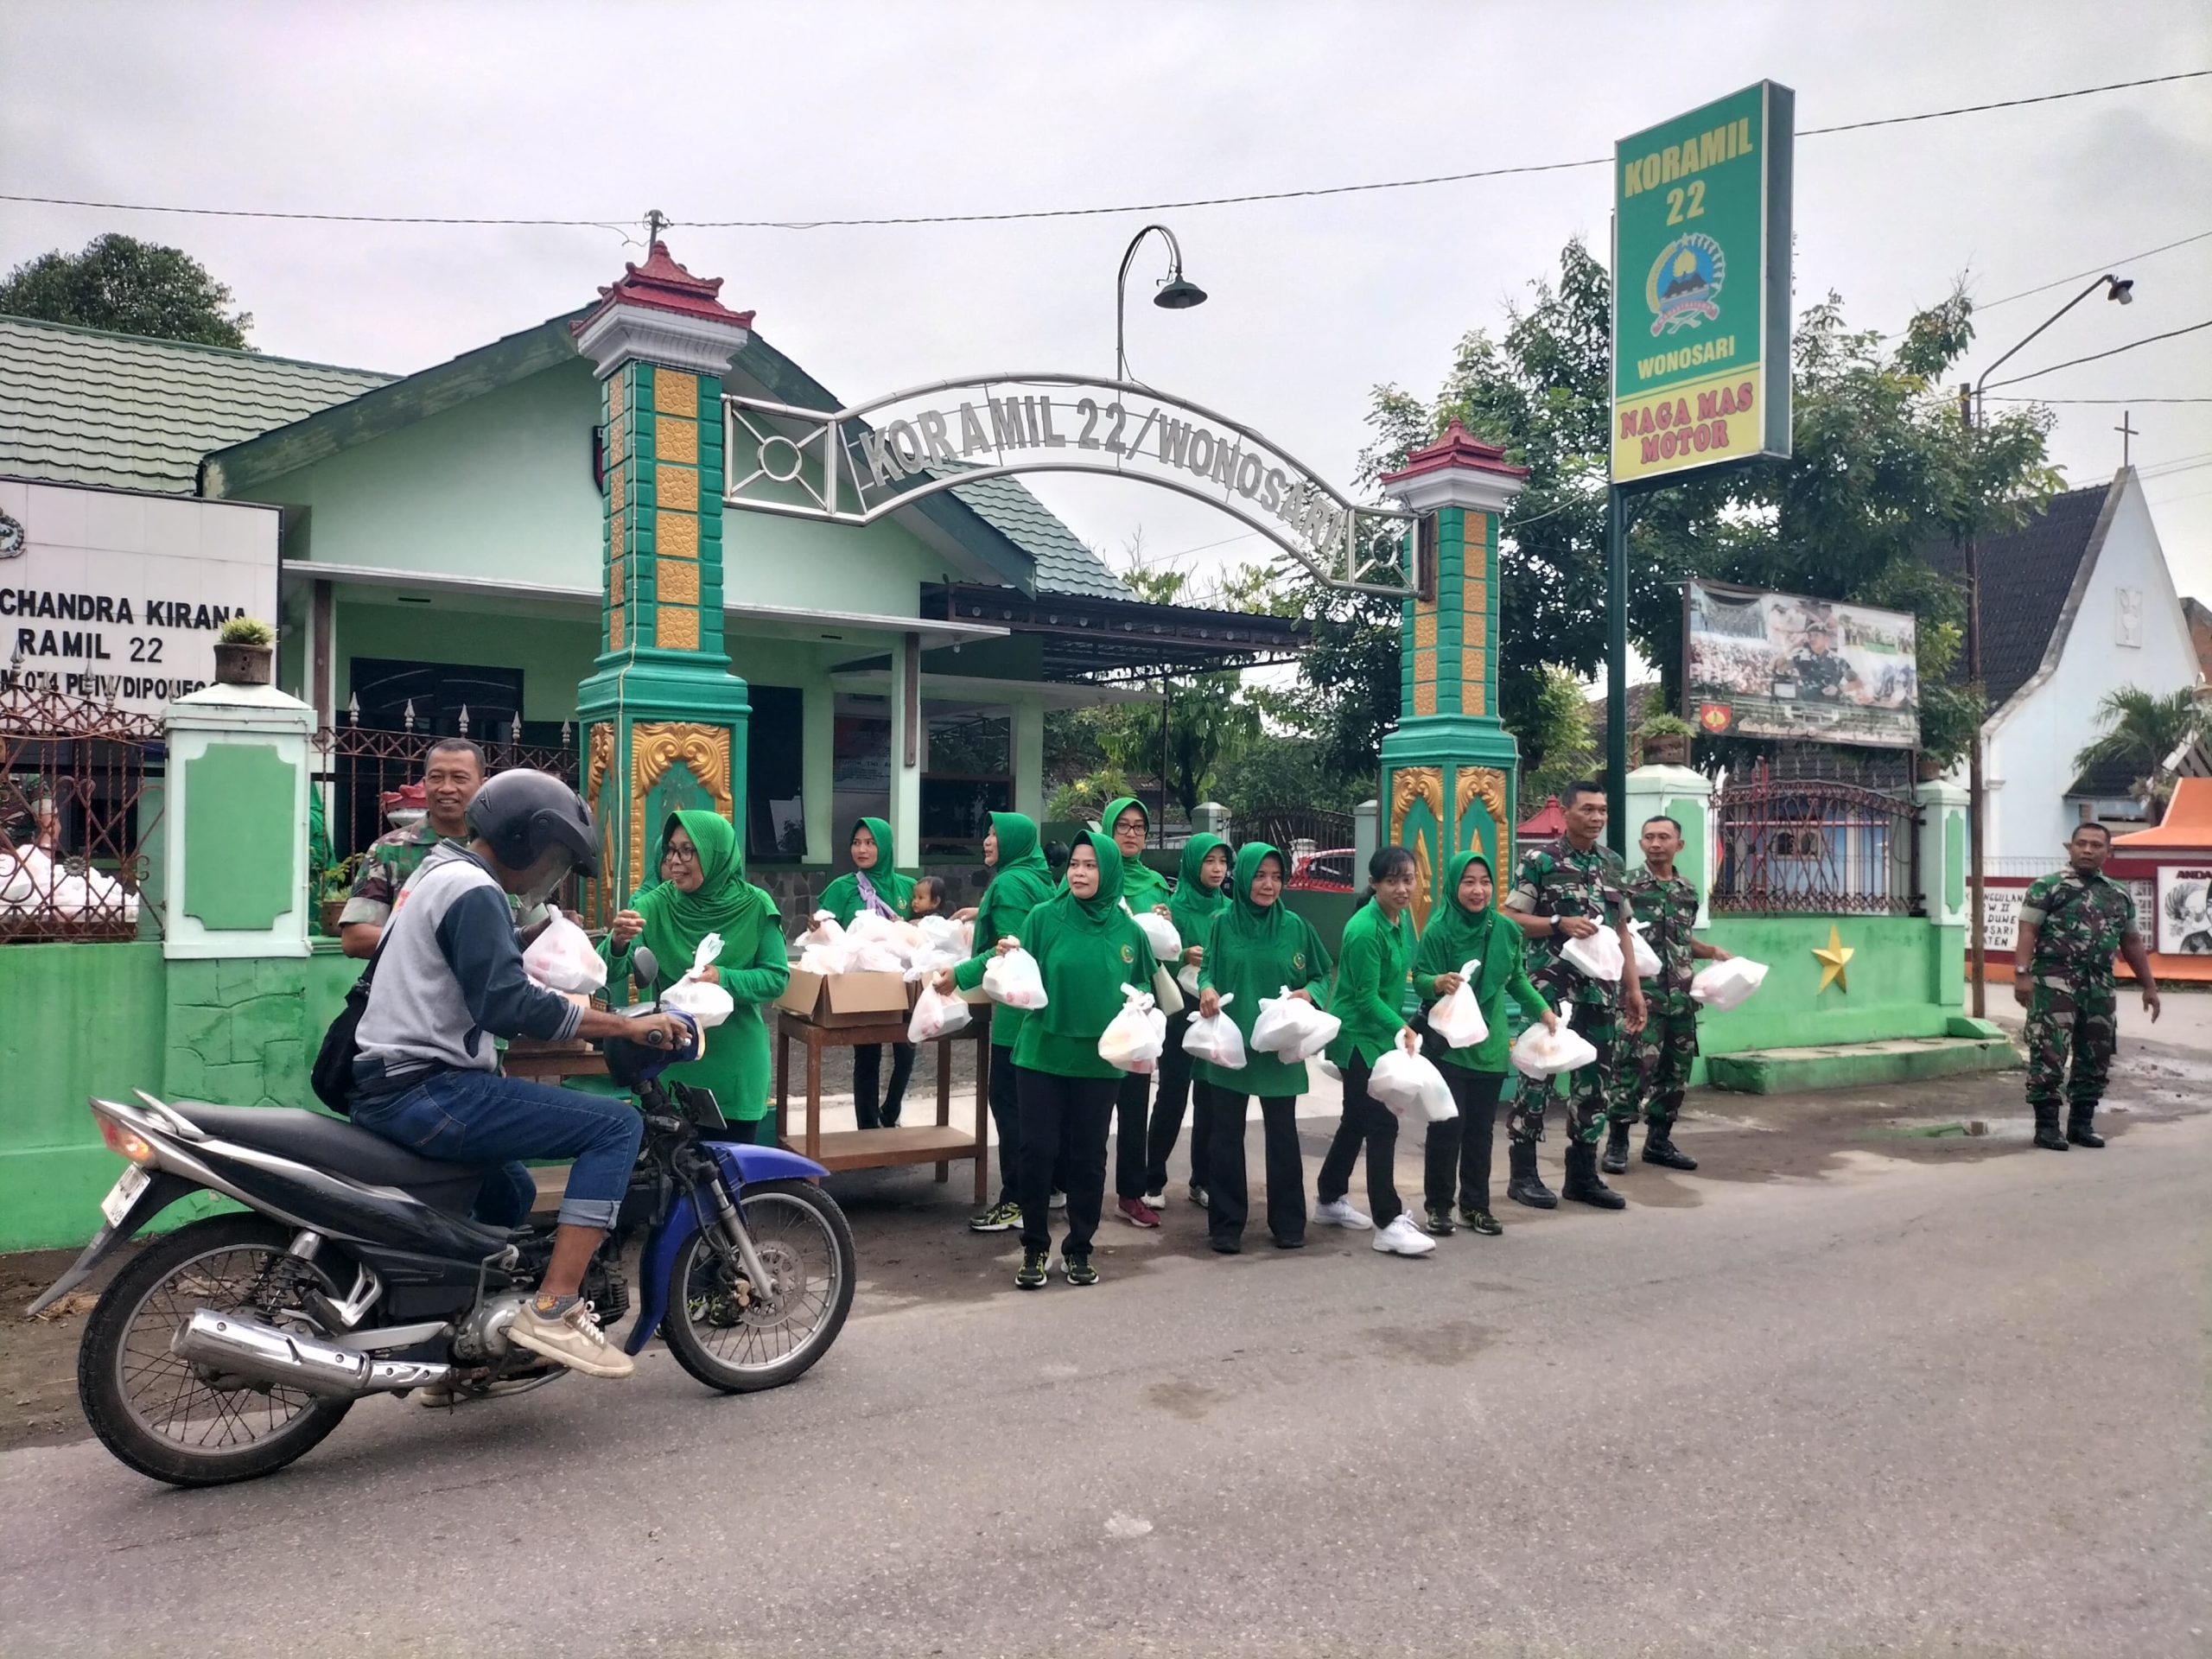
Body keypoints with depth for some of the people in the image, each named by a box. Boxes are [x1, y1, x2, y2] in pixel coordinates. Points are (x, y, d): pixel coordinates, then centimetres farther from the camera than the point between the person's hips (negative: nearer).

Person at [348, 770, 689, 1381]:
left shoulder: (437, 874, 20)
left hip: (383, 1090, 11)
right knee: (618, 1124, -15)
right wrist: (625, 1025, -21)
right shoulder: (473, 890, -13)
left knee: (511, 1190, 31)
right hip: (430, 1091, -11)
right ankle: (553, 1310, -20)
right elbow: (507, 1003, -24)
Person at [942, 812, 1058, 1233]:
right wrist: (984, 915, 30)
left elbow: (1012, 948, -22)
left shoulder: (1010, 883, -14)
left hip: (1016, 1008, -10)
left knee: (1008, 1101, -6)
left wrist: (961, 975, -23)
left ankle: (1017, 1201, -3)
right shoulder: (1037, 879, 16)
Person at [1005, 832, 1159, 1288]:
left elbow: (1144, 984, 13)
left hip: (1100, 1059, 1)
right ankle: (1035, 1248, 16)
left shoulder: (1128, 929, 2)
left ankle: (1078, 1249, 24)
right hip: (1042, 1053, -1)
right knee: (1038, 1151, 0)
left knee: (1088, 1156, 9)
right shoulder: (1044, 917, -4)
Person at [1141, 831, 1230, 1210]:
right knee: (1172, 1098, 1)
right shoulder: (1175, 906, -7)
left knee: (1210, 1099, 9)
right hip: (1180, 1013, -4)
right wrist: (1184, 956, -24)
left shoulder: (1231, 910, 6)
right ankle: (1153, 1181, 13)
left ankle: (1202, 1181, 20)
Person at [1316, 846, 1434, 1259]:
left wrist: (1402, 1026, 12)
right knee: (1382, 1123, -9)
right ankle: (1388, 1223, -5)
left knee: (1358, 1120, 17)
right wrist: (1401, 1028, -30)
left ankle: (1330, 1200, 31)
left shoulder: (1403, 919, 4)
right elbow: (1366, 998, -21)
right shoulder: (1364, 930, -23)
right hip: (1358, 1036, -9)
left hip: (1380, 1033, 9)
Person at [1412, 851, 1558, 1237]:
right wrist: (1438, 983, -32)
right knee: (1447, 1126, -3)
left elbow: (1517, 979, 14)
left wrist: (1543, 1009, 5)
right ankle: (1439, 1207, 11)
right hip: (1447, 1043, -4)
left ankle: (1475, 1205, 21)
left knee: (1481, 1128, 9)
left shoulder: (1506, 930, 1)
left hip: (1490, 1045, 4)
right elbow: (1419, 979, -12)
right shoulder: (1439, 929, -12)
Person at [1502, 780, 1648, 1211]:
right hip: (1551, 989, -6)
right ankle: (1523, 1175, 7)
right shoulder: (1540, 861, -5)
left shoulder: (1614, 864, 13)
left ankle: (1583, 1175, 19)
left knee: (1595, 1079, 9)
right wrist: (1561, 924, -18)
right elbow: (1509, 918, -7)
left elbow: (1622, 930, 17)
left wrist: (1633, 987, 12)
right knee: (1537, 1075, -2)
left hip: (1602, 991, 6)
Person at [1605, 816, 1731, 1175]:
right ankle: (1617, 1143, 2)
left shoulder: (1688, 892, 14)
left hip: (1680, 997, 6)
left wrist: (1713, 952, 11)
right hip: (1641, 993, -6)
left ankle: (1659, 1141, 23)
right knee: (1633, 1067, -8)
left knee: (1676, 1070, 11)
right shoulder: (1626, 886, -3)